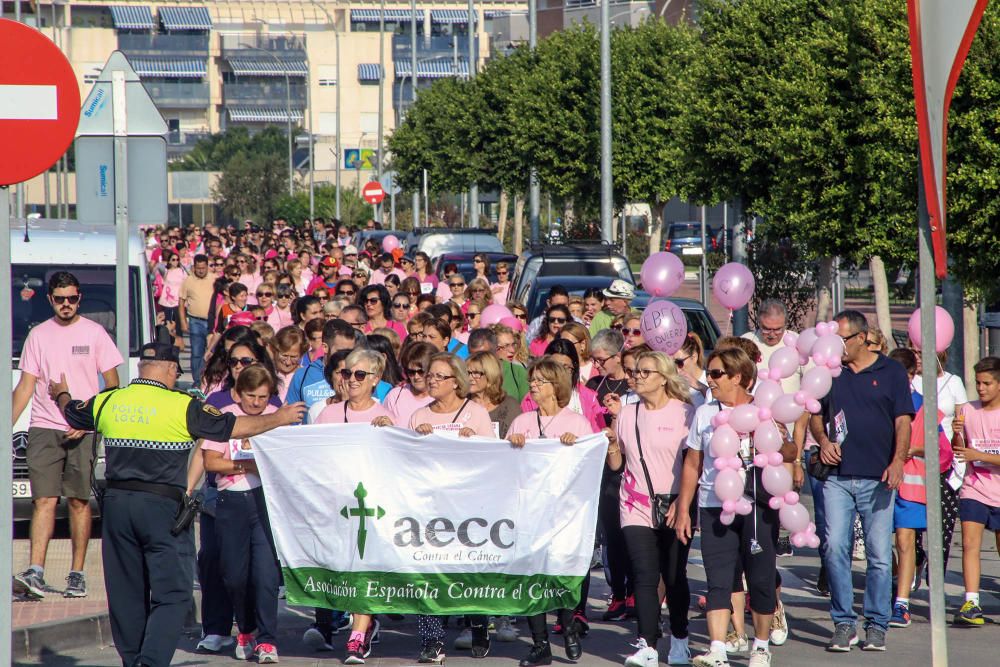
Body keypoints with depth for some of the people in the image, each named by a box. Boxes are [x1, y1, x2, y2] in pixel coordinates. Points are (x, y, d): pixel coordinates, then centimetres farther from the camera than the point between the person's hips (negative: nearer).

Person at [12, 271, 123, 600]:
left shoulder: (94, 333, 4)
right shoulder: (38, 335, 10)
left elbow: (112, 384, 5)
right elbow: (25, 386, 11)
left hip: (82, 433, -1)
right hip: (44, 429, 1)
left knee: (79, 501, 1)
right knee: (44, 499, -8)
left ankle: (77, 574, 6)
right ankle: (35, 573, -17)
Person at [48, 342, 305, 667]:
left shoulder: (107, 402, 6)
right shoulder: (182, 407, -8)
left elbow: (72, 413, 27)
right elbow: (235, 427, -4)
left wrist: (61, 394, 51)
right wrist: (279, 418, 12)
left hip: (117, 503, 5)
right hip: (162, 506, -5)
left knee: (126, 592, 14)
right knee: (173, 593, -3)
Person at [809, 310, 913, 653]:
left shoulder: (891, 372, 5)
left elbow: (903, 420, 1)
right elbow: (815, 415, 20)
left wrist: (898, 461, -14)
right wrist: (823, 440, -2)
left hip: (877, 479, -2)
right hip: (838, 477, 2)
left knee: (879, 555, 0)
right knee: (835, 549, -7)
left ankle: (877, 625, 9)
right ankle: (844, 623, 1)